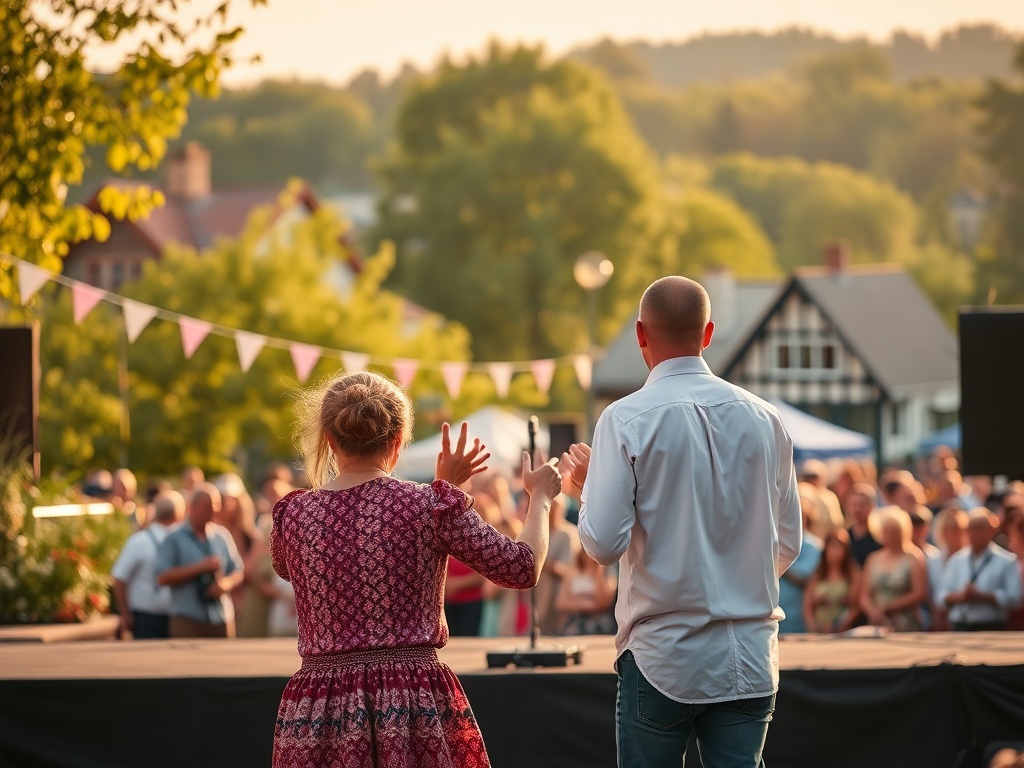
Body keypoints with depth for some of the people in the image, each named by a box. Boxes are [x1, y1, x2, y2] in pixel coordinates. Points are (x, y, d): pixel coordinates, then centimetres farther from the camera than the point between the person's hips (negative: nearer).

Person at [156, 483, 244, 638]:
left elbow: (238, 572, 12)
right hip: (188, 621, -4)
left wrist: (225, 583, -11)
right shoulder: (175, 539, -2)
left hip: (222, 621, 4)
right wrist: (199, 568, -16)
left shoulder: (222, 536, 9)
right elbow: (163, 577, -10)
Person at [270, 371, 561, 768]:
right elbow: (522, 568, 1)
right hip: (413, 705, -2)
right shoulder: (431, 506, -5)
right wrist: (540, 497, 22)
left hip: (320, 707, 2)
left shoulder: (292, 516, 3)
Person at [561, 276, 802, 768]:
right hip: (749, 658, 3)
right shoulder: (763, 419, 4)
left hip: (662, 657, -3)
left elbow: (603, 543, -13)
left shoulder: (627, 419, -9)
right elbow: (788, 547, 11)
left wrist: (587, 484, 6)